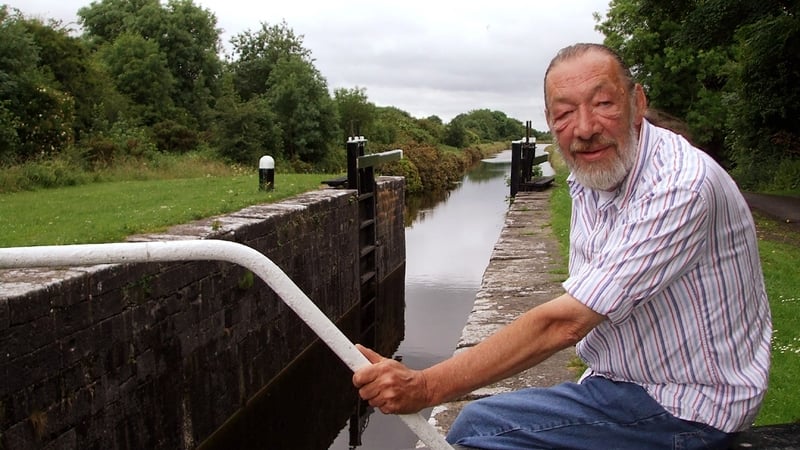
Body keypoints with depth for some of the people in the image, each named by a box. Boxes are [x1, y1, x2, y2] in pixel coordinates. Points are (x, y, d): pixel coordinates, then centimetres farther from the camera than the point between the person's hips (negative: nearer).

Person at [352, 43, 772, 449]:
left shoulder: (681, 186, -28)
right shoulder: (587, 178, 2)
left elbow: (564, 323, -31)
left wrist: (425, 388, -30)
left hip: (686, 411, -8)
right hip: (620, 381, 8)